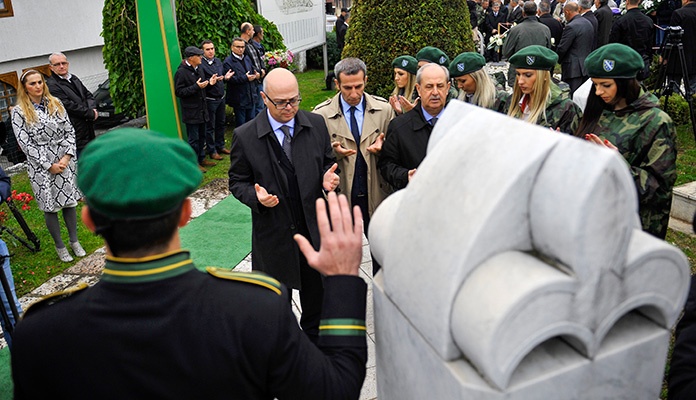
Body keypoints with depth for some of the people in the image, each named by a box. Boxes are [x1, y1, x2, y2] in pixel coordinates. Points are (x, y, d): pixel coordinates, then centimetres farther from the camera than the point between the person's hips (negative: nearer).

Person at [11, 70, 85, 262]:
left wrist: (67, 156, -8)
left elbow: (69, 131, 5)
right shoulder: (19, 112, -4)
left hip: (64, 161, 3)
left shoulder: (55, 103, 5)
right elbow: (25, 143, -8)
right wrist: (49, 165, -12)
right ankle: (59, 246, 19)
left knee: (69, 200, 7)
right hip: (40, 165, -2)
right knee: (50, 206, 4)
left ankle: (74, 241, 23)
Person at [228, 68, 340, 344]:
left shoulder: (316, 124, -3)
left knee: (316, 298, 22)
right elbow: (238, 182, -2)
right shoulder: (244, 136, -11)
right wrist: (256, 197, -22)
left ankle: (314, 341, 48)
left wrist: (328, 179, -14)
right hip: (274, 235, -2)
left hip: (314, 229, 3)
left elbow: (328, 163, 9)